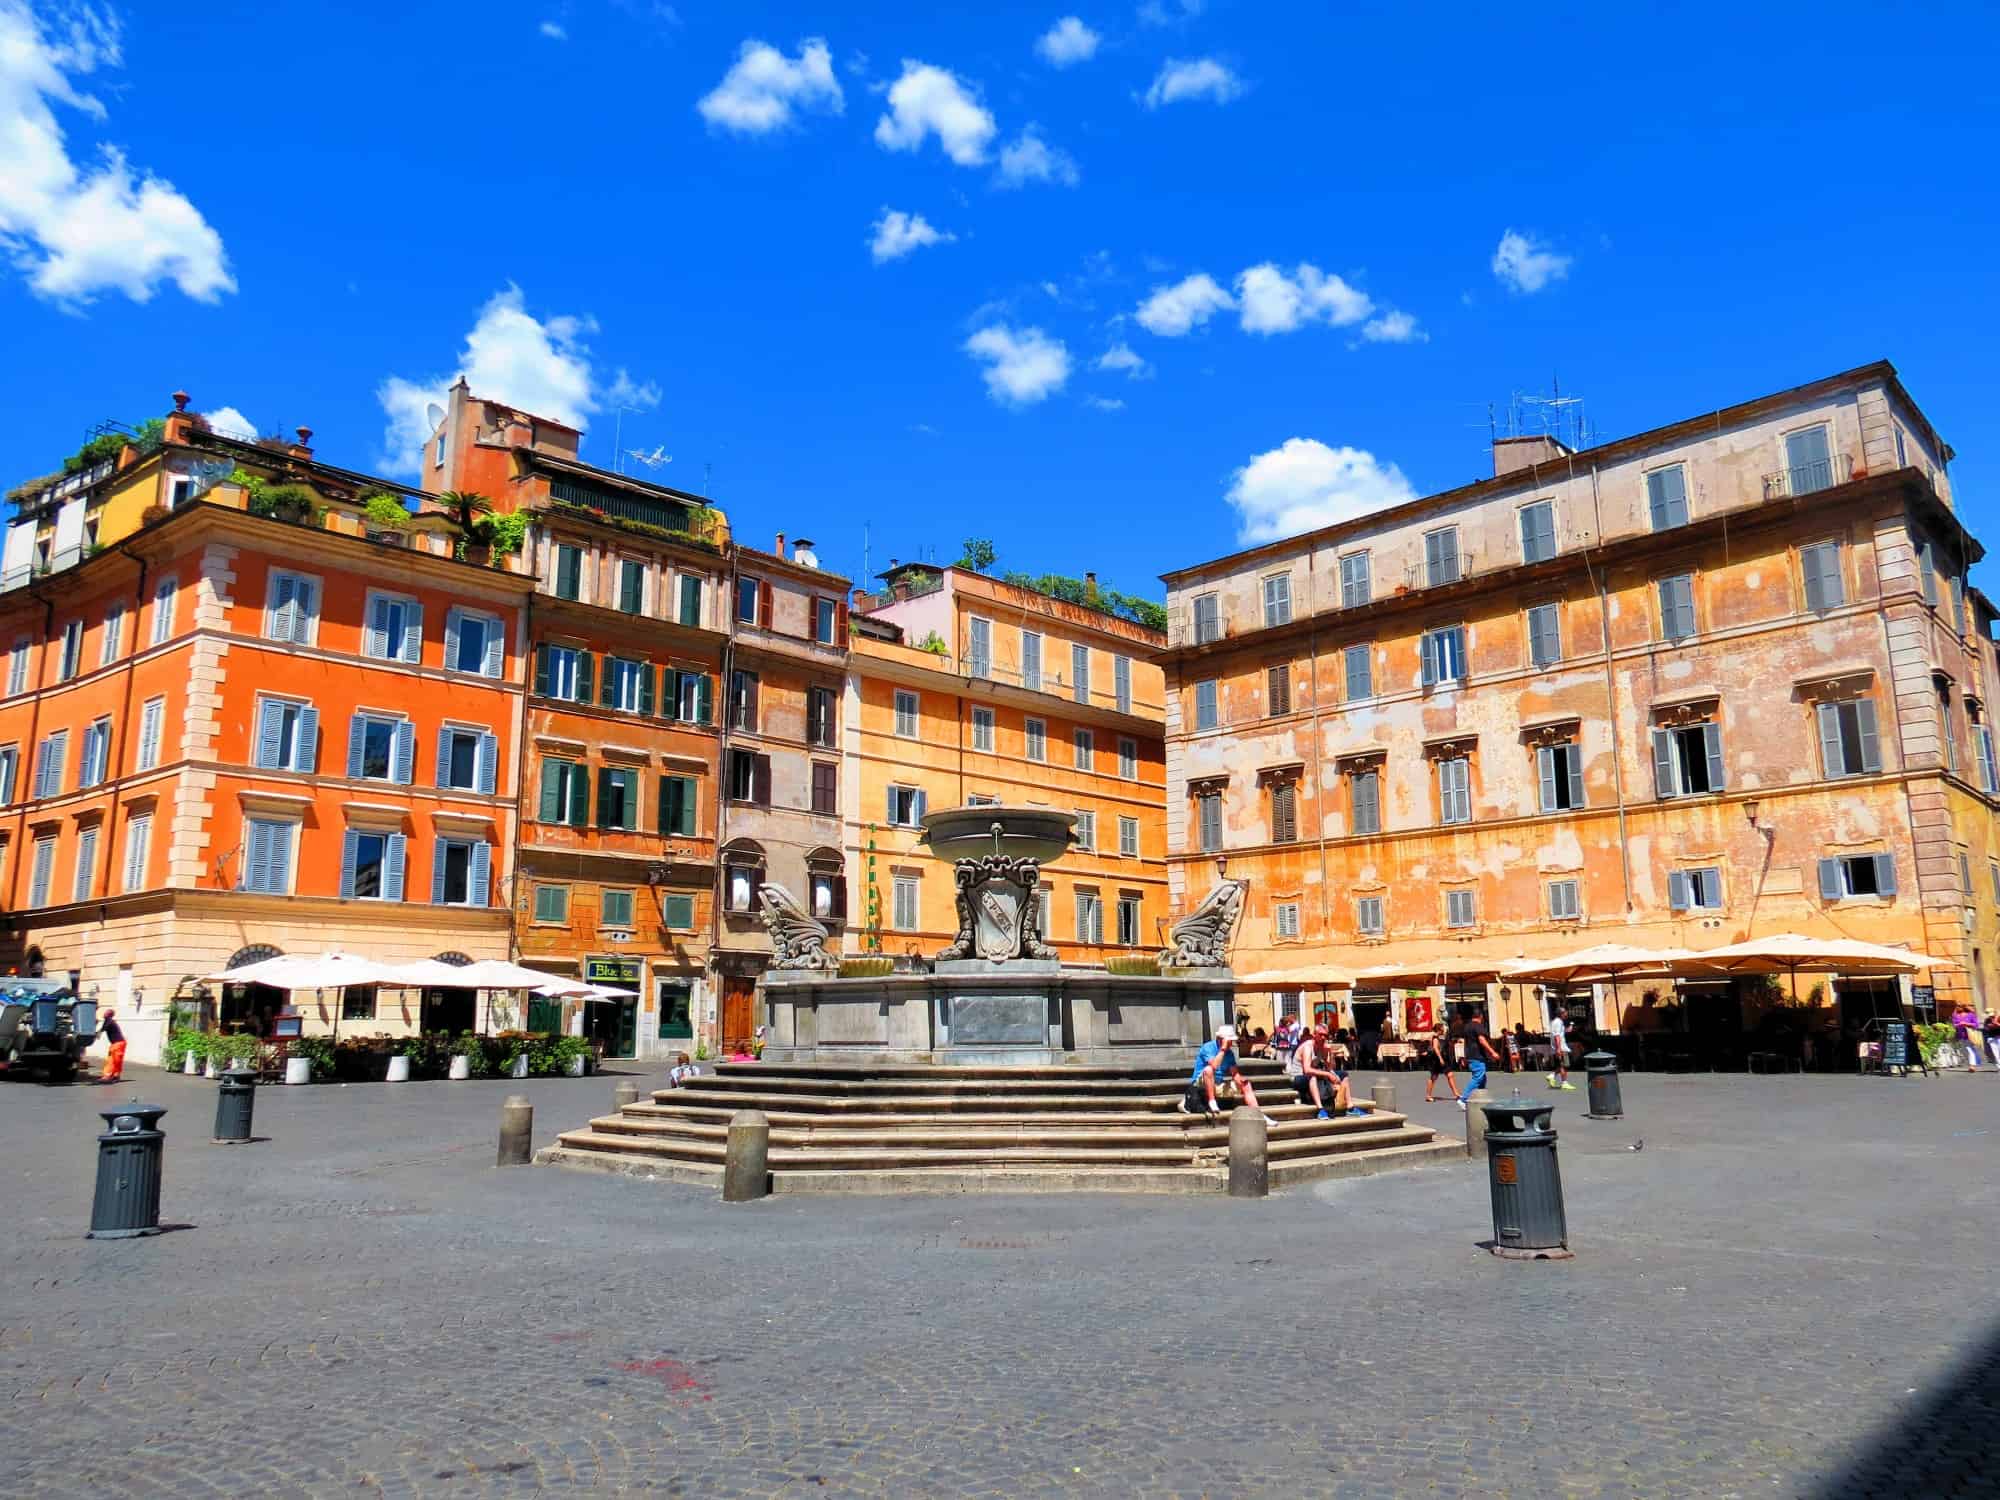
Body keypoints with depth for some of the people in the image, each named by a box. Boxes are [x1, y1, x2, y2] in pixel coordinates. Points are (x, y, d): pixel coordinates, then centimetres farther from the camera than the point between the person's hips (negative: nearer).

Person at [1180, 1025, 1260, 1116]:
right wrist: (1223, 1049, -25)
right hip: (1201, 1084, -7)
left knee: (1245, 1085, 0)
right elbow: (1214, 1065, -32)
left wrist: (1240, 1079, -16)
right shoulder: (1208, 1047, -15)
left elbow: (1234, 1072, 6)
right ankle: (1211, 1102, -35)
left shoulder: (1229, 1052, 6)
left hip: (1219, 1085, 7)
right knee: (1208, 1069, -36)